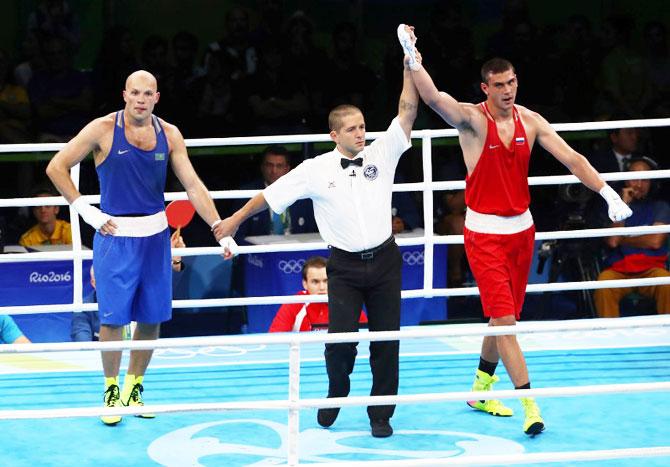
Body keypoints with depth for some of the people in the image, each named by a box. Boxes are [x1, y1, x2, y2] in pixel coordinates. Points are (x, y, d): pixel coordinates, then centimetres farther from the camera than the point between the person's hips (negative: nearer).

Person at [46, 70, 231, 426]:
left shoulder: (169, 135, 3)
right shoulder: (103, 129, -7)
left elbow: (193, 186, 4)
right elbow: (56, 167, -4)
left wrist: (219, 229, -5)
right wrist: (86, 210, -8)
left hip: (155, 235, 4)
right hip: (114, 235, -4)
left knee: (151, 317, 7)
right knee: (113, 317, -5)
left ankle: (134, 388, 23)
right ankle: (111, 390, 10)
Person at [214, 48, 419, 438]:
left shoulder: (381, 153, 1)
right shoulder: (316, 170, -2)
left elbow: (407, 111, -5)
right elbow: (271, 194, 7)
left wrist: (410, 65, -15)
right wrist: (236, 220, 13)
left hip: (384, 261, 2)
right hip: (345, 266, -1)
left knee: (386, 340, 2)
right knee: (341, 339, -9)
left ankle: (381, 414, 14)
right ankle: (337, 395, 20)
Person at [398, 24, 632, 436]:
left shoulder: (530, 121, 1)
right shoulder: (472, 119, -12)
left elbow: (572, 158, -2)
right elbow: (433, 97, -31)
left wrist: (608, 193, -12)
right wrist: (412, 57, -45)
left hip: (521, 228, 5)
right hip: (485, 233, -5)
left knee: (505, 317, 14)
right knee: (504, 318, -12)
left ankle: (481, 388, 33)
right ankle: (528, 402, -14)